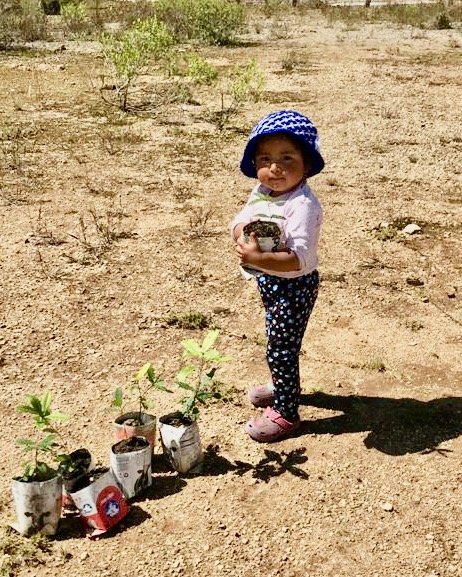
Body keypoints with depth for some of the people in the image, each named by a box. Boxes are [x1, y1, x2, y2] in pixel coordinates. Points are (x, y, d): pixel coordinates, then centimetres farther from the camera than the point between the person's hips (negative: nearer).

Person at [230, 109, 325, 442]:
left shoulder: (303, 205, -28)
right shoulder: (261, 193, -1)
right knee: (281, 341, 27)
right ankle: (285, 385, 51)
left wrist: (257, 259, -40)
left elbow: (301, 259, -35)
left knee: (280, 349, 3)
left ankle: (286, 412, 20)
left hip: (294, 287, -8)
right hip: (270, 283, 9)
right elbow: (239, 221, 6)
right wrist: (244, 233, -17)